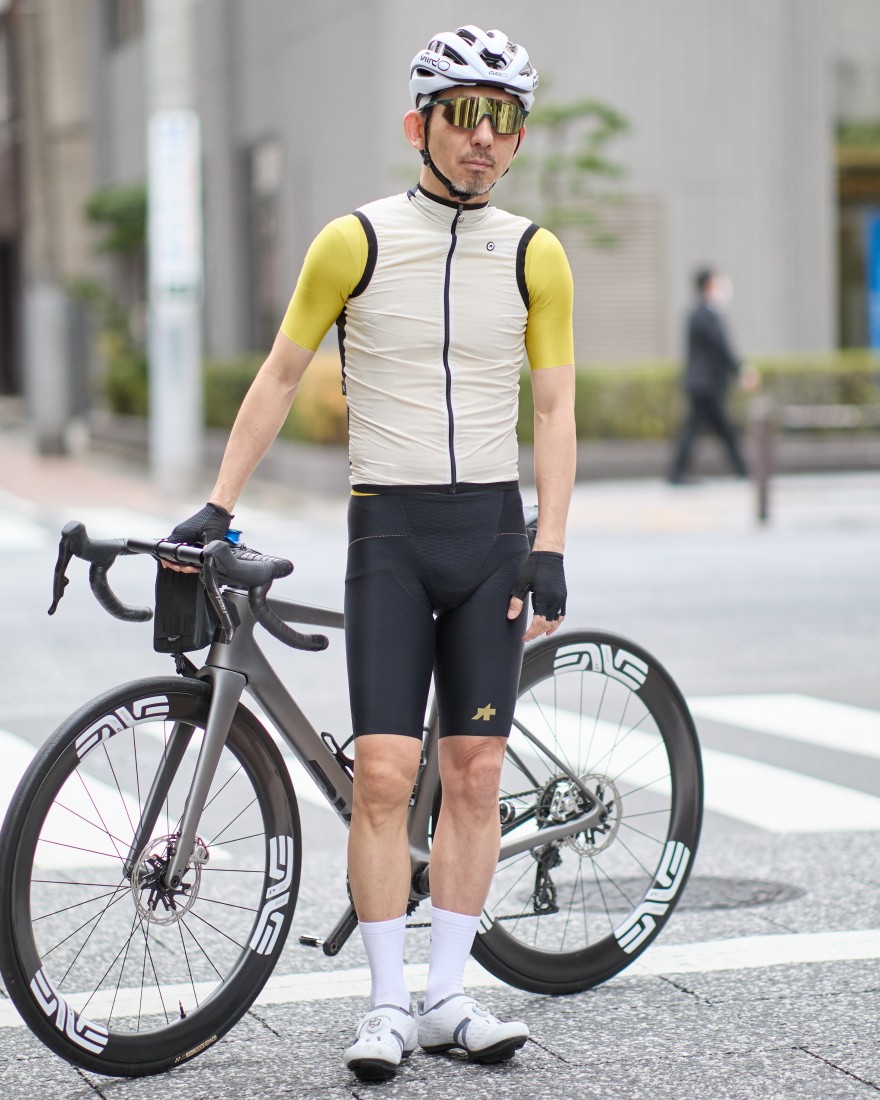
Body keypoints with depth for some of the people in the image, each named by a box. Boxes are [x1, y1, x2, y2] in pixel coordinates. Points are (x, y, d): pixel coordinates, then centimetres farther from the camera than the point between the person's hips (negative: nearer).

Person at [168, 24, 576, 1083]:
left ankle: (447, 997, 13)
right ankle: (386, 1006, 2)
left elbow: (553, 408, 5)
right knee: (383, 773, -8)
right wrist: (217, 505, 1)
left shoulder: (535, 256, 4)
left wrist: (549, 550, -2)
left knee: (474, 773, 3)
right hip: (388, 529, -2)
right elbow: (280, 376, 5)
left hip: (490, 529, 2)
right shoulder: (354, 242, -2)